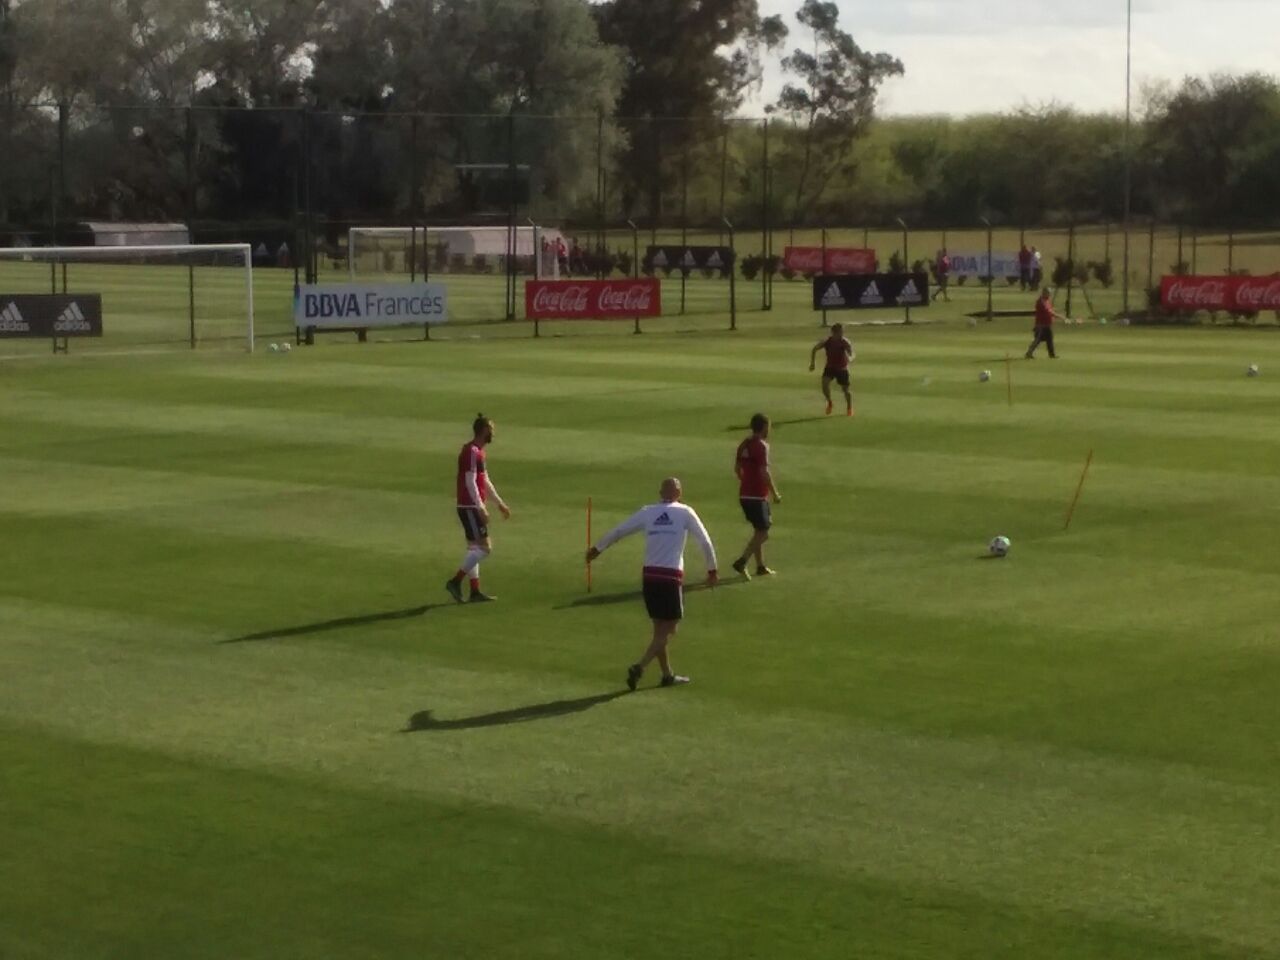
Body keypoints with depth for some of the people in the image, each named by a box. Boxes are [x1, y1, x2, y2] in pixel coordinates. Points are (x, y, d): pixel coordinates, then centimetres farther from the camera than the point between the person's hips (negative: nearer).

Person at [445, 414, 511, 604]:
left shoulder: (478, 452, 17)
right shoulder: (471, 452, -14)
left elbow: (486, 481, 24)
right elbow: (470, 482, -20)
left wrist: (500, 503, 26)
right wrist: (481, 507, -24)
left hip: (473, 508, 10)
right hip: (470, 508, -10)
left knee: (474, 548, 10)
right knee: (484, 547, -10)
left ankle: (475, 591, 12)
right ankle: (455, 581, -8)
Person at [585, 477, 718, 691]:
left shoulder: (647, 512, 7)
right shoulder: (685, 513, 0)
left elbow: (618, 531, 12)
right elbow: (705, 541, 3)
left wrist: (597, 548, 28)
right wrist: (712, 570, 16)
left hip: (649, 576, 4)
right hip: (672, 577, -4)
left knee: (660, 628, 16)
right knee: (668, 630, 1)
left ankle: (667, 674, 21)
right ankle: (639, 667, -15)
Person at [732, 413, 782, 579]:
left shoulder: (744, 445, 10)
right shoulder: (761, 446, -15)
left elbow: (737, 468, 18)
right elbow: (764, 472, -21)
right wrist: (775, 494, -14)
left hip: (745, 494, 9)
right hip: (757, 496, -9)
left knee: (758, 531, 18)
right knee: (762, 533, -4)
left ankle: (760, 566, 22)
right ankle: (741, 562, -14)